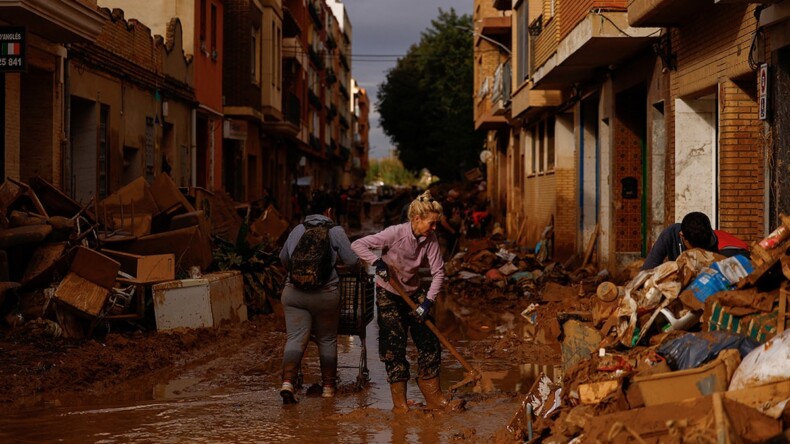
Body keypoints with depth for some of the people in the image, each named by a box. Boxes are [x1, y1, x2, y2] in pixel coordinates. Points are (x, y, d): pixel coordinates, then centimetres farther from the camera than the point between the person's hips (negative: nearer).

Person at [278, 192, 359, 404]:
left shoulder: (297, 230, 12)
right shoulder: (335, 231, 0)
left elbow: (283, 258, 24)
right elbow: (353, 261, -2)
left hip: (294, 292, 2)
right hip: (325, 293, -2)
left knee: (295, 338, -2)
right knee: (327, 340, 12)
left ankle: (287, 381, -22)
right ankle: (328, 386, 20)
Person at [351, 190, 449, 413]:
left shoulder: (430, 239, -12)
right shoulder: (396, 233, -25)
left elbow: (438, 272, -11)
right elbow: (357, 245, -26)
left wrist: (428, 301, -20)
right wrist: (377, 262, -38)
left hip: (414, 294, 5)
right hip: (389, 295, -5)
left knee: (429, 341, 2)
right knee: (394, 344, -6)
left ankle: (432, 394, 14)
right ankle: (399, 401, 3)